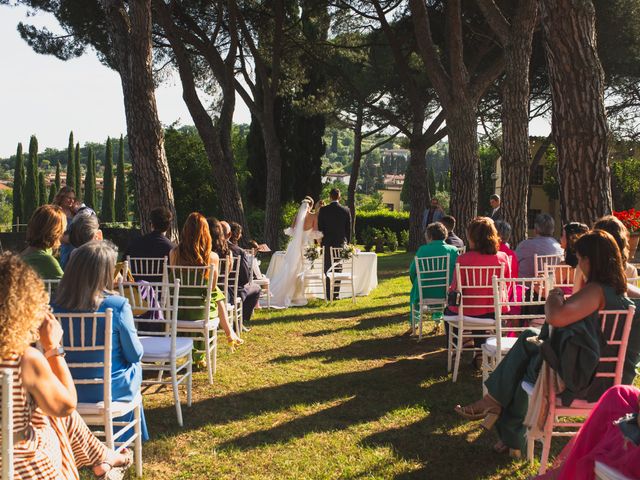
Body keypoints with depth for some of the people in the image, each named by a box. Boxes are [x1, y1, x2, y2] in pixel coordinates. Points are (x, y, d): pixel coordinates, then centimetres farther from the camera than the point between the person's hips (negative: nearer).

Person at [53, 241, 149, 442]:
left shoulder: (57, 306, -12)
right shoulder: (118, 305, -23)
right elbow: (135, 354, -11)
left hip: (67, 391, 4)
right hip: (109, 391, -4)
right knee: (135, 367, 30)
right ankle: (123, 442, 46)